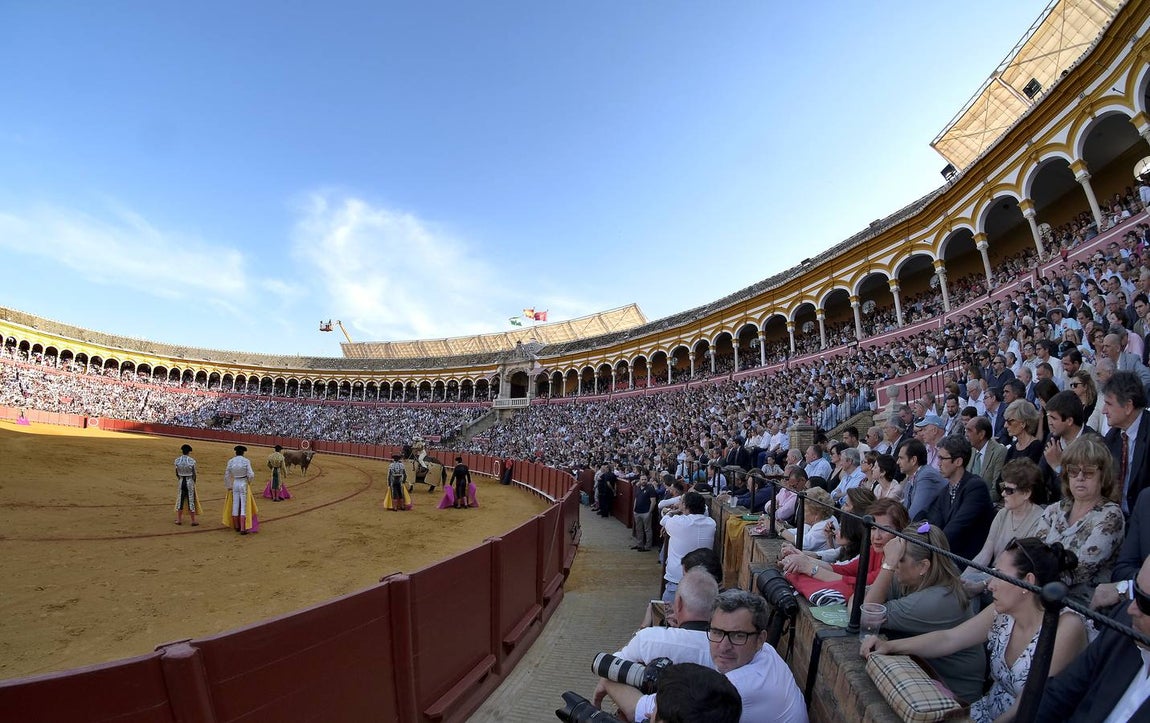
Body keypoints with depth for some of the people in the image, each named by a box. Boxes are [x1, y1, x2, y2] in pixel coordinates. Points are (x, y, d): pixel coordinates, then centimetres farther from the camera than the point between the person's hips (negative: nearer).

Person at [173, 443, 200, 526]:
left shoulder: (177, 460, -5)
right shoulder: (192, 461, -14)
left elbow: (177, 473, 4)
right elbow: (194, 474, -8)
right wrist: (194, 483, 7)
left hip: (181, 481, 3)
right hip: (190, 481, -3)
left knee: (180, 500, 15)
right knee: (191, 501, 4)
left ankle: (179, 520, 24)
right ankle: (193, 521, 9)